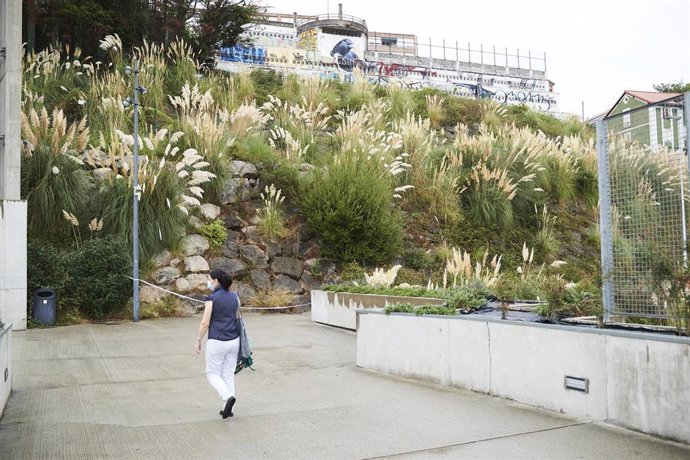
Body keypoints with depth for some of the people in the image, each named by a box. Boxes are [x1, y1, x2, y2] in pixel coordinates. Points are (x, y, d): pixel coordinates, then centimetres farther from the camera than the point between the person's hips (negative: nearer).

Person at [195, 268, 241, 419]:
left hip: (217, 342, -6)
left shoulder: (212, 299, -14)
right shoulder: (234, 296, 3)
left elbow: (205, 323, -13)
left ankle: (228, 396, -12)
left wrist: (198, 341, -2)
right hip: (234, 341, 6)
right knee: (229, 374, 14)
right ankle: (227, 408, 15)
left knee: (213, 373, 10)